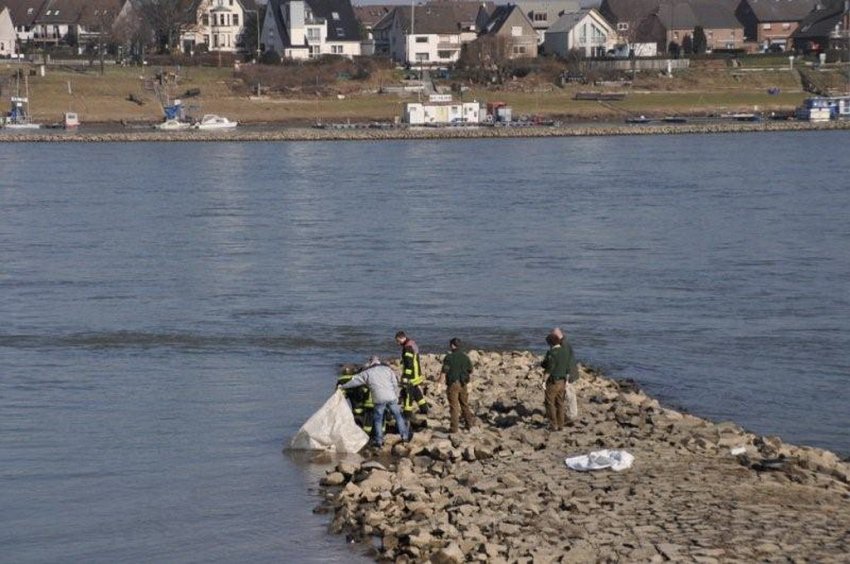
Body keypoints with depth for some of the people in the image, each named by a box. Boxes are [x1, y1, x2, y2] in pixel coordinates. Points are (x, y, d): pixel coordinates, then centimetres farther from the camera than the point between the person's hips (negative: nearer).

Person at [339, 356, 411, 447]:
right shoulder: (387, 369, 12)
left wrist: (343, 387, 25)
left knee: (378, 419, 8)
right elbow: (395, 384, 10)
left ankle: (379, 440, 6)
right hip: (391, 397, 2)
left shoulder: (367, 373, 8)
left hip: (379, 399, -2)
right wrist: (396, 397, 18)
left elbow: (355, 381, 14)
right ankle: (405, 435, 15)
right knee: (398, 415, 13)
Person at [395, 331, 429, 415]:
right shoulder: (413, 343, 11)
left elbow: (409, 364, -26)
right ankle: (424, 409, 31)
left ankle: (407, 413, -2)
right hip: (417, 373, 10)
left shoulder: (408, 347, -21)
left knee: (407, 393, -5)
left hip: (411, 376, -10)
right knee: (416, 392, 21)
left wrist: (405, 377, -26)